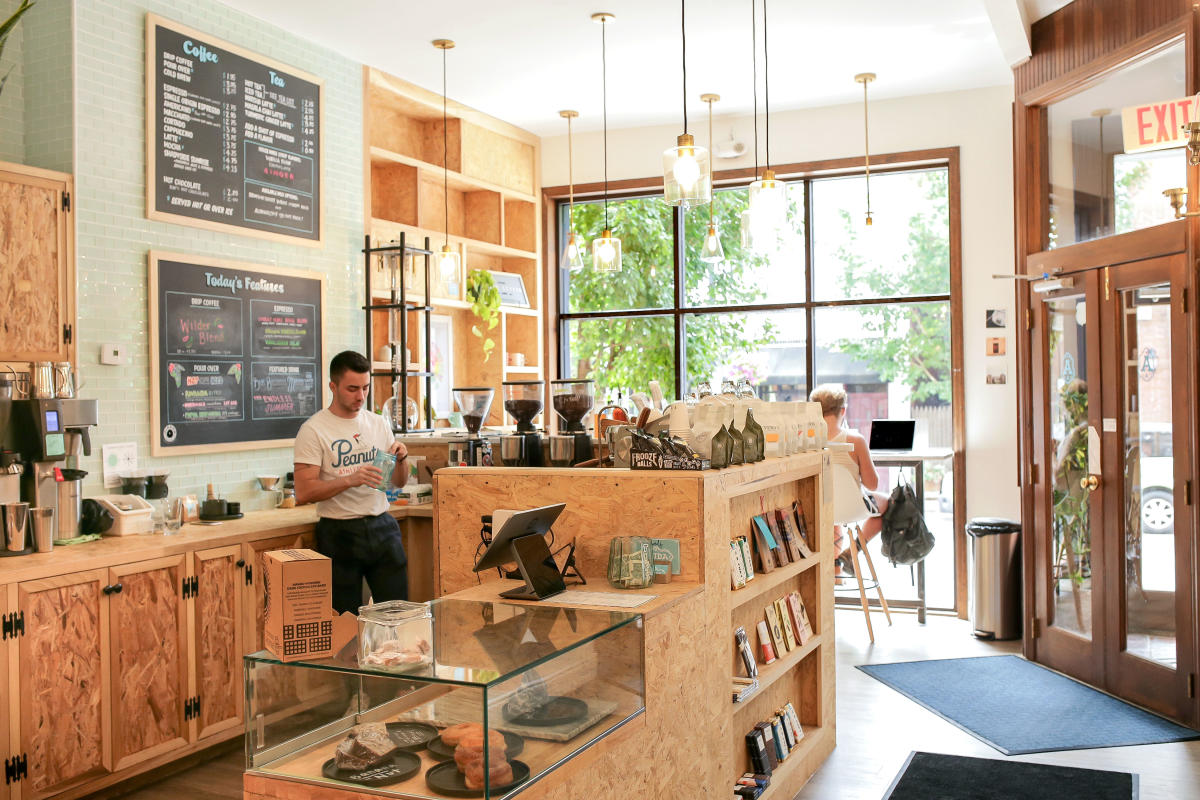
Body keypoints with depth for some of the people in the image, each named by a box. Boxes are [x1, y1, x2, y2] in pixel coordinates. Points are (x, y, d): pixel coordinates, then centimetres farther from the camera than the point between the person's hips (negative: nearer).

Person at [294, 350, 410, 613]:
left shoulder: (379, 424, 9)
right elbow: (303, 492, -15)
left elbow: (399, 483, 14)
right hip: (340, 532, -4)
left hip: (382, 526, 4)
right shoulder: (314, 429, -8)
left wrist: (401, 460, -7)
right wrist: (350, 479, -27)